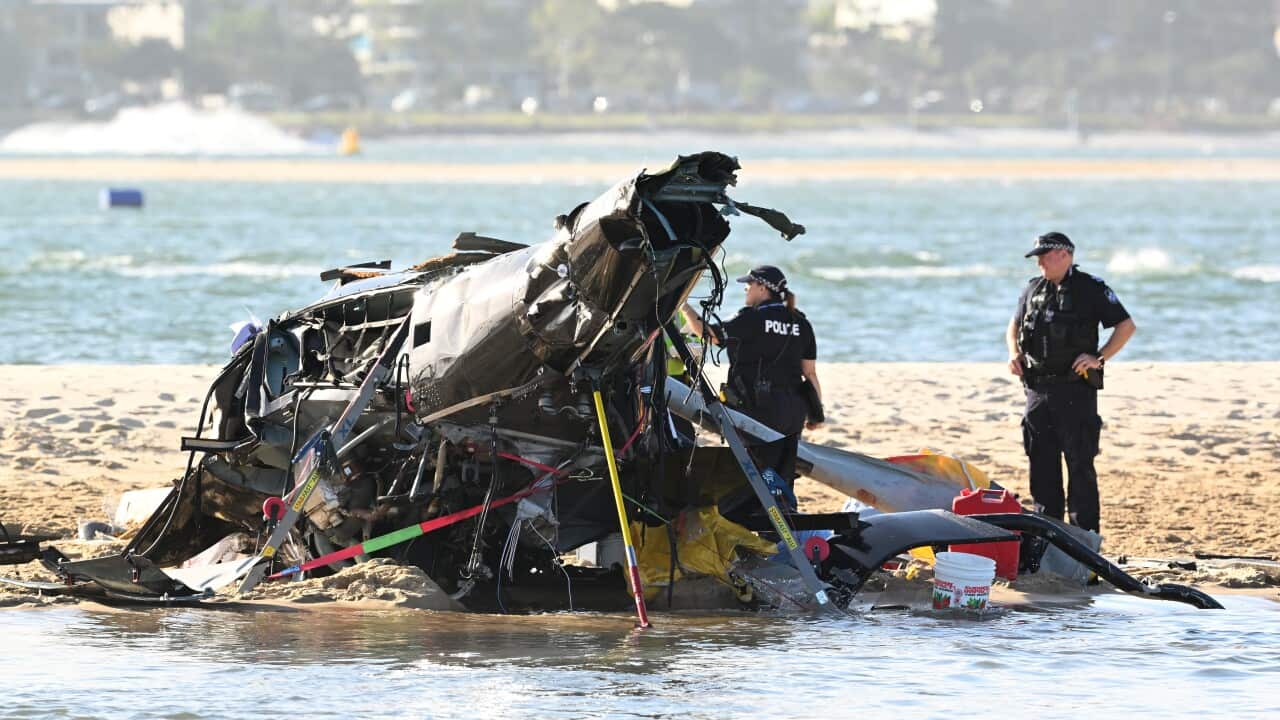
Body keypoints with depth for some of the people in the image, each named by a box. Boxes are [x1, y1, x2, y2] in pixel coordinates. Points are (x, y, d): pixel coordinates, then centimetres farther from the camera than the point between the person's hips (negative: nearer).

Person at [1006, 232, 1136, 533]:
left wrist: (1098, 358, -13)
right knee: (1042, 464, 8)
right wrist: (1014, 352, 7)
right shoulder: (1033, 290, 14)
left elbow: (1126, 327, -3)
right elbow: (1014, 325, 28)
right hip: (1038, 388, 6)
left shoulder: (1091, 289, -3)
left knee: (1080, 464, -6)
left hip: (1075, 389, -6)